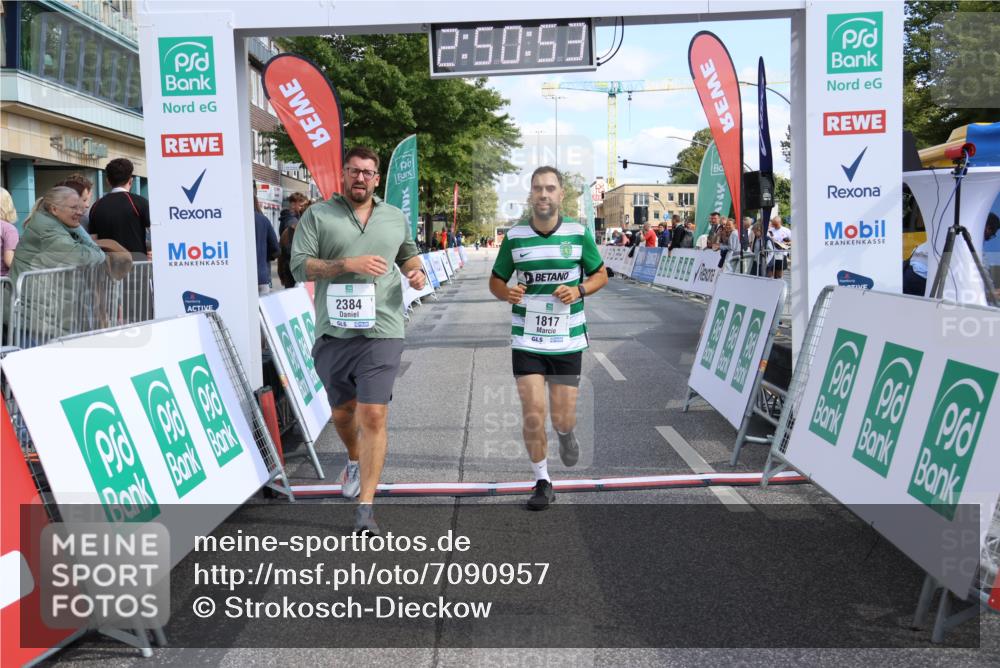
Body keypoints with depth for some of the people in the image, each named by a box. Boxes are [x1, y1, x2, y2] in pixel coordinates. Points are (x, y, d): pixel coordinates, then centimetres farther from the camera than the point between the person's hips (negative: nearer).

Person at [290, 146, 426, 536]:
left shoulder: (396, 218, 13)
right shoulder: (318, 215, 3)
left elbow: (408, 255, 29)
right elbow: (300, 266, -6)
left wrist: (416, 272, 6)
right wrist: (349, 263, -17)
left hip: (381, 332, 0)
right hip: (333, 332, 1)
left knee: (373, 416, -9)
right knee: (342, 409, 17)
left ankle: (365, 507, -3)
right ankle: (355, 460, 49)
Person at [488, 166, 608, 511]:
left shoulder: (579, 233, -2)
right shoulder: (514, 236, -1)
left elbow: (601, 274, 8)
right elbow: (496, 280, 9)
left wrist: (578, 290, -12)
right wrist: (507, 293, -15)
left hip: (567, 339, 0)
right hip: (526, 340, 0)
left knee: (562, 419, 3)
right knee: (533, 414, -5)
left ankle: (566, 435, 42)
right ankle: (542, 482, 14)